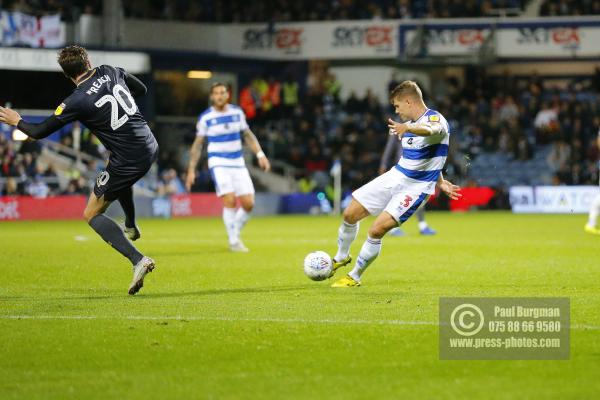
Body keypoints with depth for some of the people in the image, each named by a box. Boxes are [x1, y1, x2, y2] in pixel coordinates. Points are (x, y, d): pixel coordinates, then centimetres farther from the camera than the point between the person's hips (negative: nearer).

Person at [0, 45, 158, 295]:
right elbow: (141, 89, 18)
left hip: (128, 161, -7)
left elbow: (39, 132, -5)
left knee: (92, 214, 7)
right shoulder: (111, 72, 0)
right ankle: (130, 226, 49)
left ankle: (137, 260, -11)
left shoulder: (76, 102, -14)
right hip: (150, 148, 7)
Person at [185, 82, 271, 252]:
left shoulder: (237, 112, 4)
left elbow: (247, 135, 14)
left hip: (238, 163, 4)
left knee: (248, 203, -4)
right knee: (230, 200, -19)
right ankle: (233, 242, -8)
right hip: (219, 163, -4)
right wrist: (191, 170, 1)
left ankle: (235, 233, 20)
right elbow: (197, 144, 3)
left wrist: (260, 154, 2)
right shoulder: (205, 117, -4)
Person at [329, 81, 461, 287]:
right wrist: (439, 182, 23)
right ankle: (341, 257, 33)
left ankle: (355, 277, 1)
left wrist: (407, 127, -65)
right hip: (395, 176, 8)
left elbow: (430, 130, -45)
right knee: (350, 214, 6)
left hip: (416, 187, -8)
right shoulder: (410, 125, 10)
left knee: (376, 230, -19)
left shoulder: (435, 119, -18)